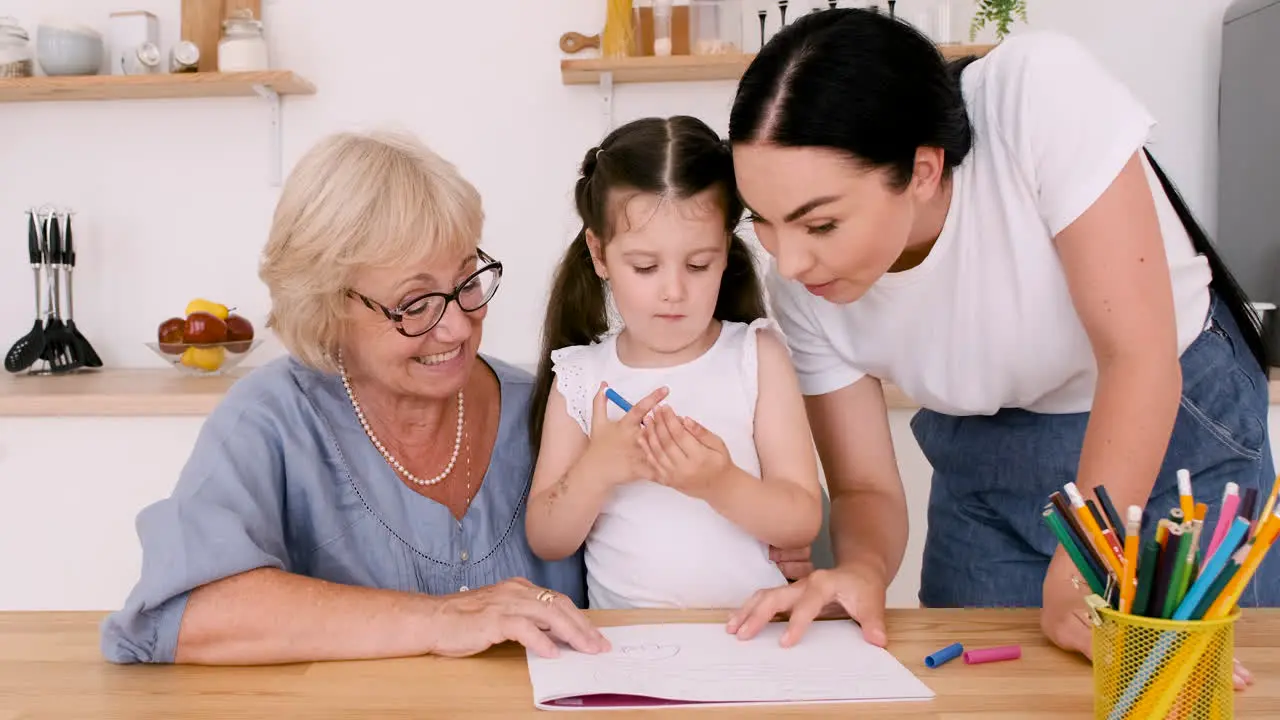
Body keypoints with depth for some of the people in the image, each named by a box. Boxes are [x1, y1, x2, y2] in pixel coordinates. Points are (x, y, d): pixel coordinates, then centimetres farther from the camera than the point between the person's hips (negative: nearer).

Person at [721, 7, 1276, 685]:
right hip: (988, 468, 3)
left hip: (1174, 419, -2)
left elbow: (1140, 354, -29)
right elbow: (866, 488, -11)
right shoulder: (799, 286, -19)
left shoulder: (1041, 95, -32)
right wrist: (862, 568, -33)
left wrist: (1080, 576, -31)